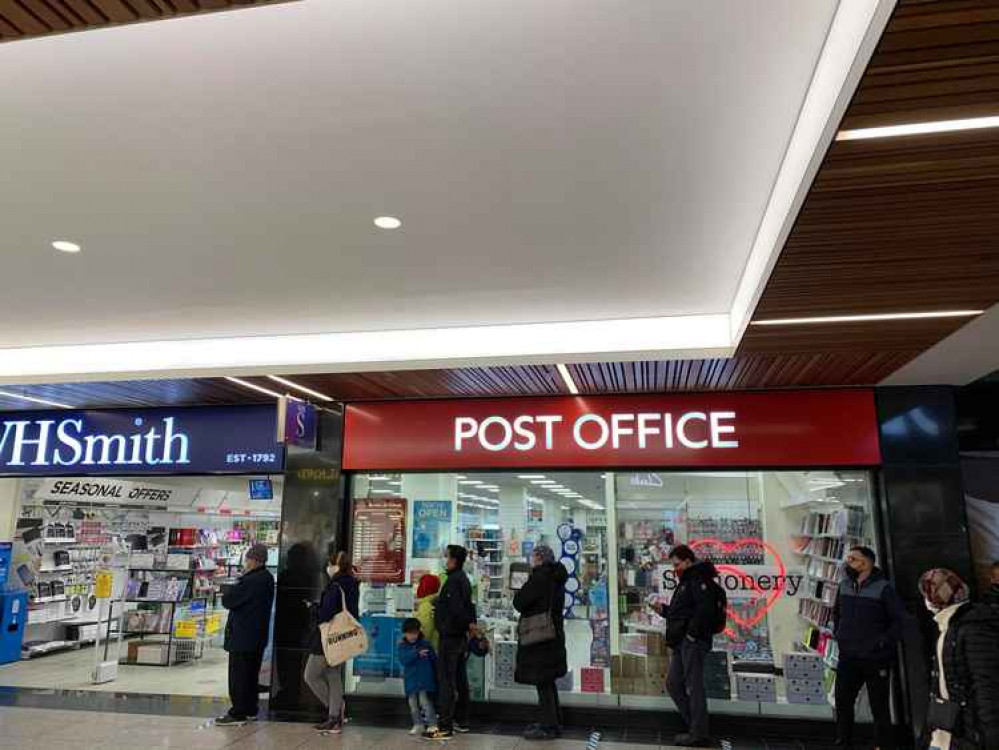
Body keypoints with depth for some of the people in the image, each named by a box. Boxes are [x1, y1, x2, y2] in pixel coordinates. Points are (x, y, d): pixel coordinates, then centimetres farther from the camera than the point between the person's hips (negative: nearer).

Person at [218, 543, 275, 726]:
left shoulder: (250, 581, -23)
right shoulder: (267, 578, 7)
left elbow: (227, 600, -19)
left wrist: (236, 583, -3)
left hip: (242, 636, -9)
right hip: (258, 635, 9)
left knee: (238, 675, 0)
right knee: (251, 674, 17)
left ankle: (238, 714, 5)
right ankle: (250, 709, 25)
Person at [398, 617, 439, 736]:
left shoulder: (425, 643, -3)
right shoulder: (402, 646, -1)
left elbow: (434, 660, 4)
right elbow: (403, 660, -19)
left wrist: (436, 676, 5)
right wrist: (417, 653, -32)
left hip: (425, 678, -3)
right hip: (410, 679, 3)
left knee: (425, 701, -7)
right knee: (413, 703, 10)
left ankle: (432, 724, 1)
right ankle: (418, 725, 24)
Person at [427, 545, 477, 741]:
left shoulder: (453, 580, -18)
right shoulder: (463, 579, 13)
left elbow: (456, 609, -25)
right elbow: (469, 606, 16)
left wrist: (469, 624, -13)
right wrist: (471, 623, 10)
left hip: (450, 636, -10)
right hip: (461, 636, 10)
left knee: (446, 681, -6)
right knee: (460, 680, 16)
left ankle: (445, 727, -3)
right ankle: (461, 721, 26)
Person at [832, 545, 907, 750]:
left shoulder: (883, 588, -12)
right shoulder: (844, 586, 5)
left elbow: (899, 619, -10)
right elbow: (836, 613, 20)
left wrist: (884, 643, -14)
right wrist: (837, 634, 10)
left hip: (875, 659, -5)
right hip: (848, 657, 5)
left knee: (879, 706, 7)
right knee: (843, 702, 11)